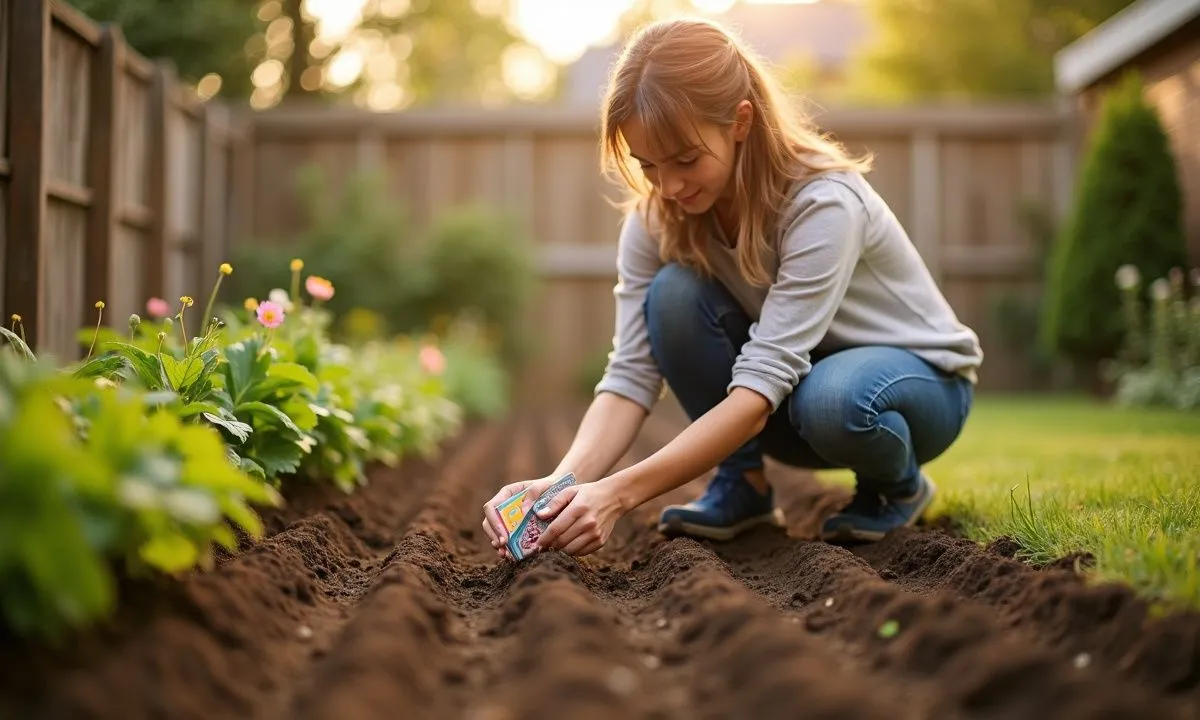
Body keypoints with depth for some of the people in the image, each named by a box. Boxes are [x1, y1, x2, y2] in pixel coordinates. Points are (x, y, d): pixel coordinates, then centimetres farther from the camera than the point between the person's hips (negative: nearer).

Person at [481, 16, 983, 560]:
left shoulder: (822, 204, -32)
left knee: (834, 400, -41)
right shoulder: (656, 219, -15)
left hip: (919, 376, -4)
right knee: (674, 292, -25)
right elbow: (631, 372, -22)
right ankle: (740, 483, -7)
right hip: (791, 386, 4)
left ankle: (897, 486, -5)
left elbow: (761, 384, -38)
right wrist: (564, 484, -41)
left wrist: (621, 492, -47)